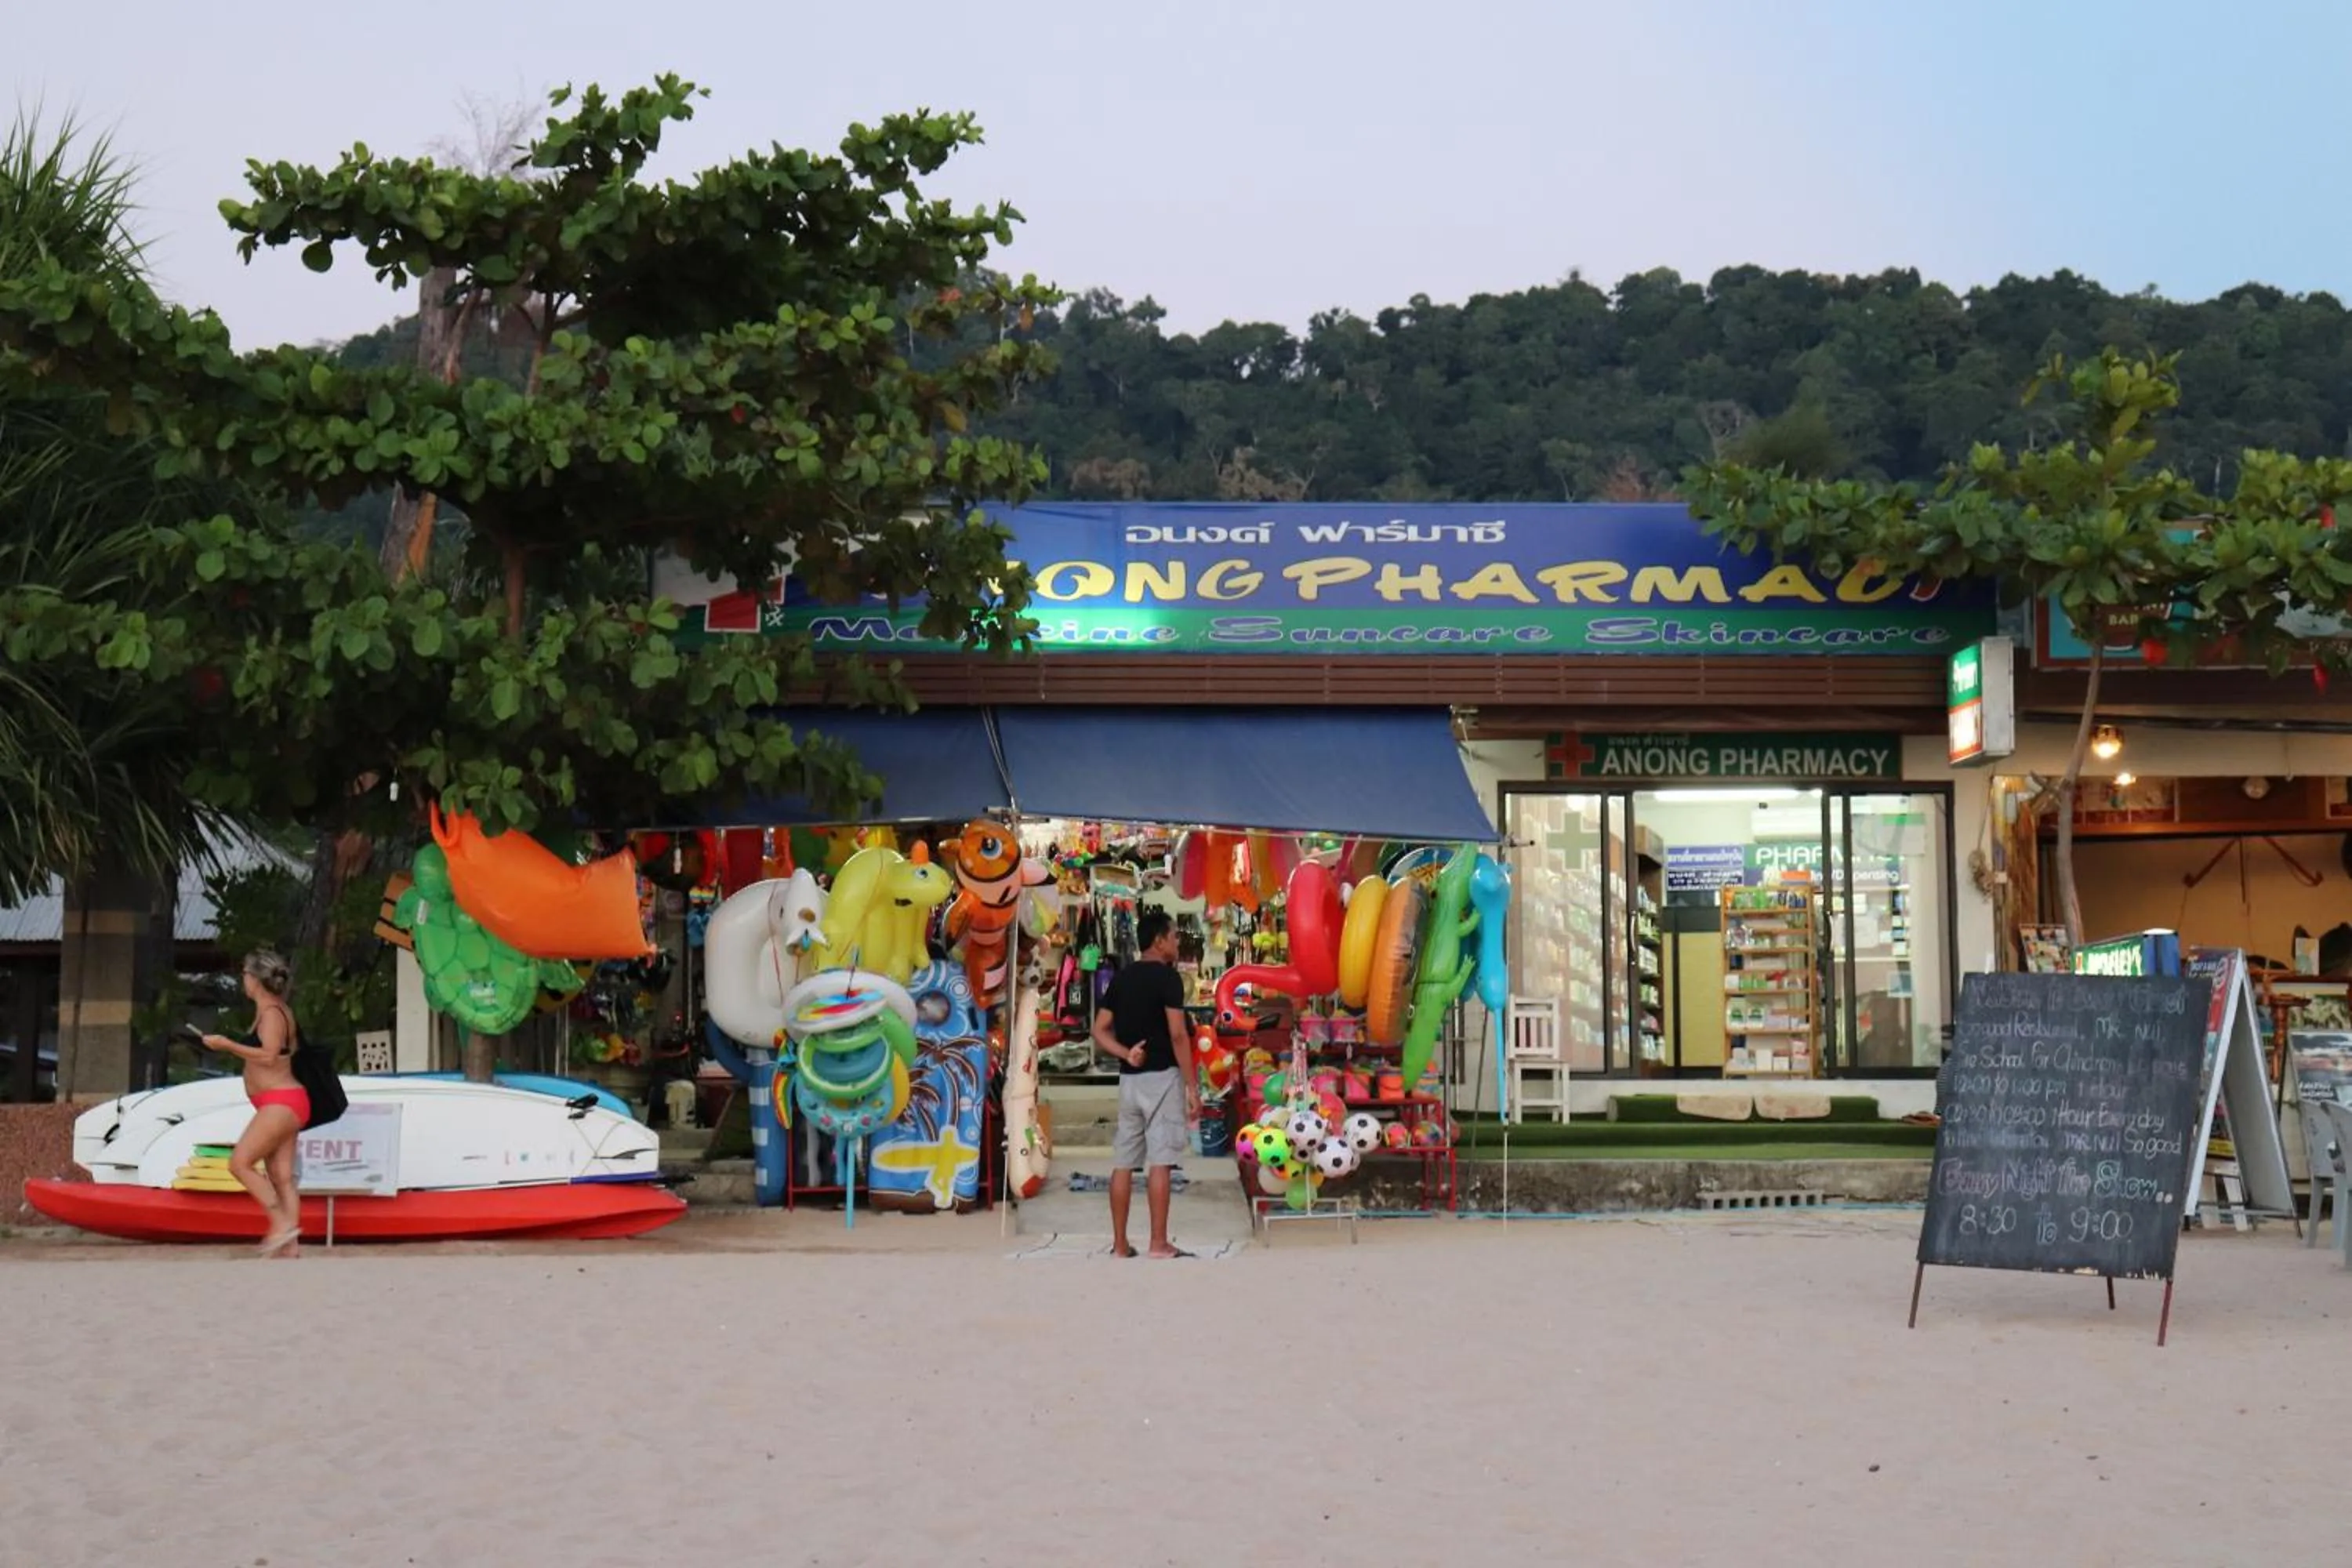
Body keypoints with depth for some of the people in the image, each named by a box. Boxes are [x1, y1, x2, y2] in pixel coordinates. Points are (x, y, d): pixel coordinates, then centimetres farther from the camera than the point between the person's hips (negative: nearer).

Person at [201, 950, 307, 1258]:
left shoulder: (271, 1013, -12)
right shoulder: (280, 1010, 16)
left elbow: (269, 1056, -22)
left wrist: (227, 1045, -18)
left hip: (280, 1102, -10)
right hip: (281, 1104, 10)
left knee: (240, 1163, -13)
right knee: (282, 1178, 4)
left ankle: (283, 1222, -16)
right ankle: (290, 1244, -1)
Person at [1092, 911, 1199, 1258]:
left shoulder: (1120, 978, 12)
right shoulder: (1167, 976, -9)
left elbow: (1100, 1031, 8)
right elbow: (1177, 1034, -15)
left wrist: (1125, 1054, -4)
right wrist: (1193, 1086, -12)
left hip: (1129, 1079, 7)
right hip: (1162, 1076, -6)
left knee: (1124, 1162, 6)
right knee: (1160, 1161, -5)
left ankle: (1120, 1245, 9)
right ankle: (1159, 1244, -5)